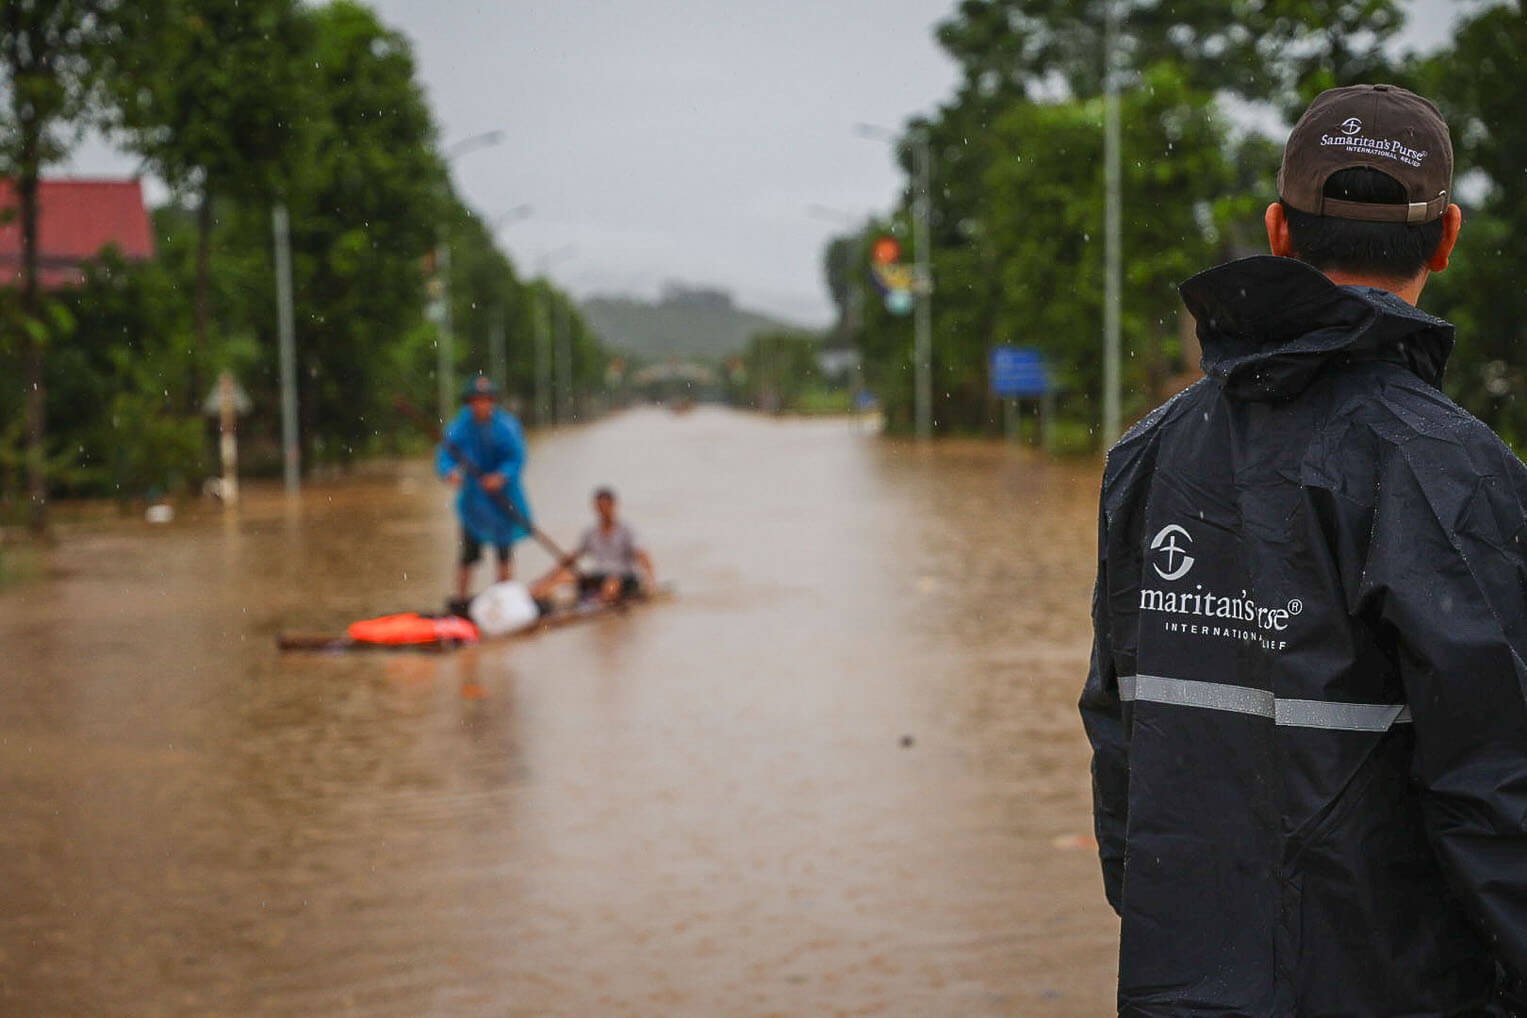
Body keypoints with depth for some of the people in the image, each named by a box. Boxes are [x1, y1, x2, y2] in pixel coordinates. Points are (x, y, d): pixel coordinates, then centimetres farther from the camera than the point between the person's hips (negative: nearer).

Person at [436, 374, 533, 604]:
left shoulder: (506, 426, -9)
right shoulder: (461, 426, -7)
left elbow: (517, 459, -14)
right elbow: (444, 457, -14)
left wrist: (501, 476, -33)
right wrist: (451, 472, -37)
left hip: (501, 493, 0)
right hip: (473, 497, 0)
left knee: (504, 554, 6)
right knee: (468, 555, -1)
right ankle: (460, 602, 6)